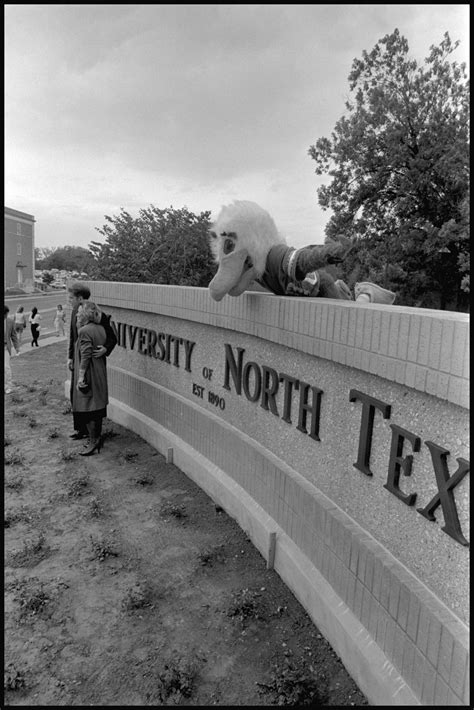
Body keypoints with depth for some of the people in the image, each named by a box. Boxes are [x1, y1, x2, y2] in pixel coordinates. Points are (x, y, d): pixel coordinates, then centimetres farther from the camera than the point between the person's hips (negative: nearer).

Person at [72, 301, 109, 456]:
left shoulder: (85, 331, -17)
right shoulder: (101, 329, 7)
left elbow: (85, 356, -20)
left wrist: (81, 376, -18)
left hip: (89, 374, -9)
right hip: (100, 374, 9)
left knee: (86, 409, -1)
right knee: (98, 407, 15)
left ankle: (93, 442, 3)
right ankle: (98, 437, 25)